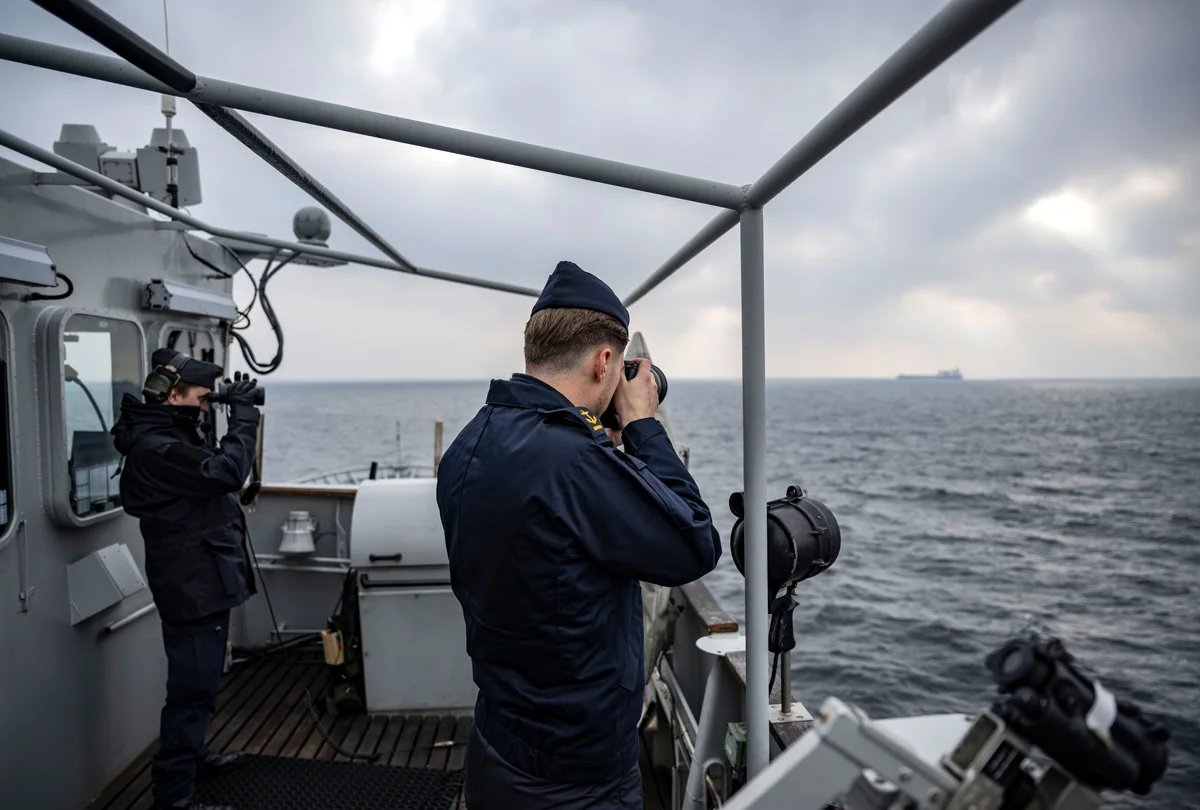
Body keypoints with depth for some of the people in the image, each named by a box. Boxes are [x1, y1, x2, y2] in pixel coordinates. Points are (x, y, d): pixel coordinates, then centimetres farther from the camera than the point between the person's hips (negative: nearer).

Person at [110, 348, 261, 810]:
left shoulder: (169, 436, 12)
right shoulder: (153, 447, -22)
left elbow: (211, 469, 18)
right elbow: (227, 471, -31)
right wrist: (243, 411, -23)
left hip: (204, 583, 11)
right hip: (193, 589, -11)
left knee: (199, 685, 25)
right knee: (192, 690, -3)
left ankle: (190, 757, 42)